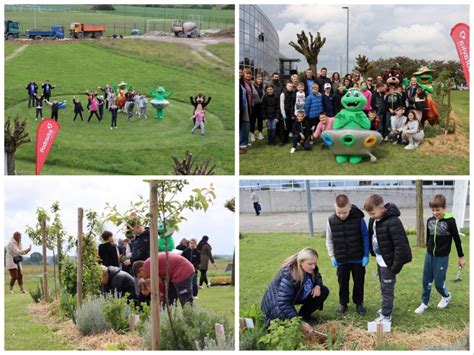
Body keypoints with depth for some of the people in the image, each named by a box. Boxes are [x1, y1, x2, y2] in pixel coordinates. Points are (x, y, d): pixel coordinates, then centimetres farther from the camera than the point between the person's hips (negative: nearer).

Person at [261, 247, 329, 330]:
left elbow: (318, 277, 10)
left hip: (295, 297, 7)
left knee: (324, 291, -5)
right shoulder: (288, 275, -37)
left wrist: (318, 286, -15)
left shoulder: (309, 269, -15)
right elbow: (283, 304, -39)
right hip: (276, 304, -7)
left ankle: (304, 315, 8)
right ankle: (272, 319, 2)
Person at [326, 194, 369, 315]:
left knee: (359, 282, 12)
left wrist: (366, 255, -7)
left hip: (358, 259, -1)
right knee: (343, 282, 13)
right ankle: (343, 303, 30)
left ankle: (359, 303, 29)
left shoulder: (358, 219, -16)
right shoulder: (331, 221, -11)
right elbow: (329, 240, 1)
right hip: (341, 260, 1)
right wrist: (332, 257, -1)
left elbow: (365, 238, -6)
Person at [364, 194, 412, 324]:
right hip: (380, 260, 8)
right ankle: (387, 307, 37)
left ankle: (386, 316, 6)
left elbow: (400, 245, -26)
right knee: (383, 287, 21)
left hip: (389, 262, -8)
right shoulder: (374, 220, -1)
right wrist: (373, 253, 14)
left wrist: (397, 265, -23)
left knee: (387, 289, -2)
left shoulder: (392, 222, -27)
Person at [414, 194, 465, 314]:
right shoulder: (430, 221, 0)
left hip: (442, 257, -5)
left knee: (438, 282, 2)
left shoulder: (449, 221, -14)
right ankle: (424, 303, 20)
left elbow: (457, 239, -6)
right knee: (426, 281, 8)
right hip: (429, 255, 5)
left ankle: (446, 296, 31)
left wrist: (461, 256, -1)